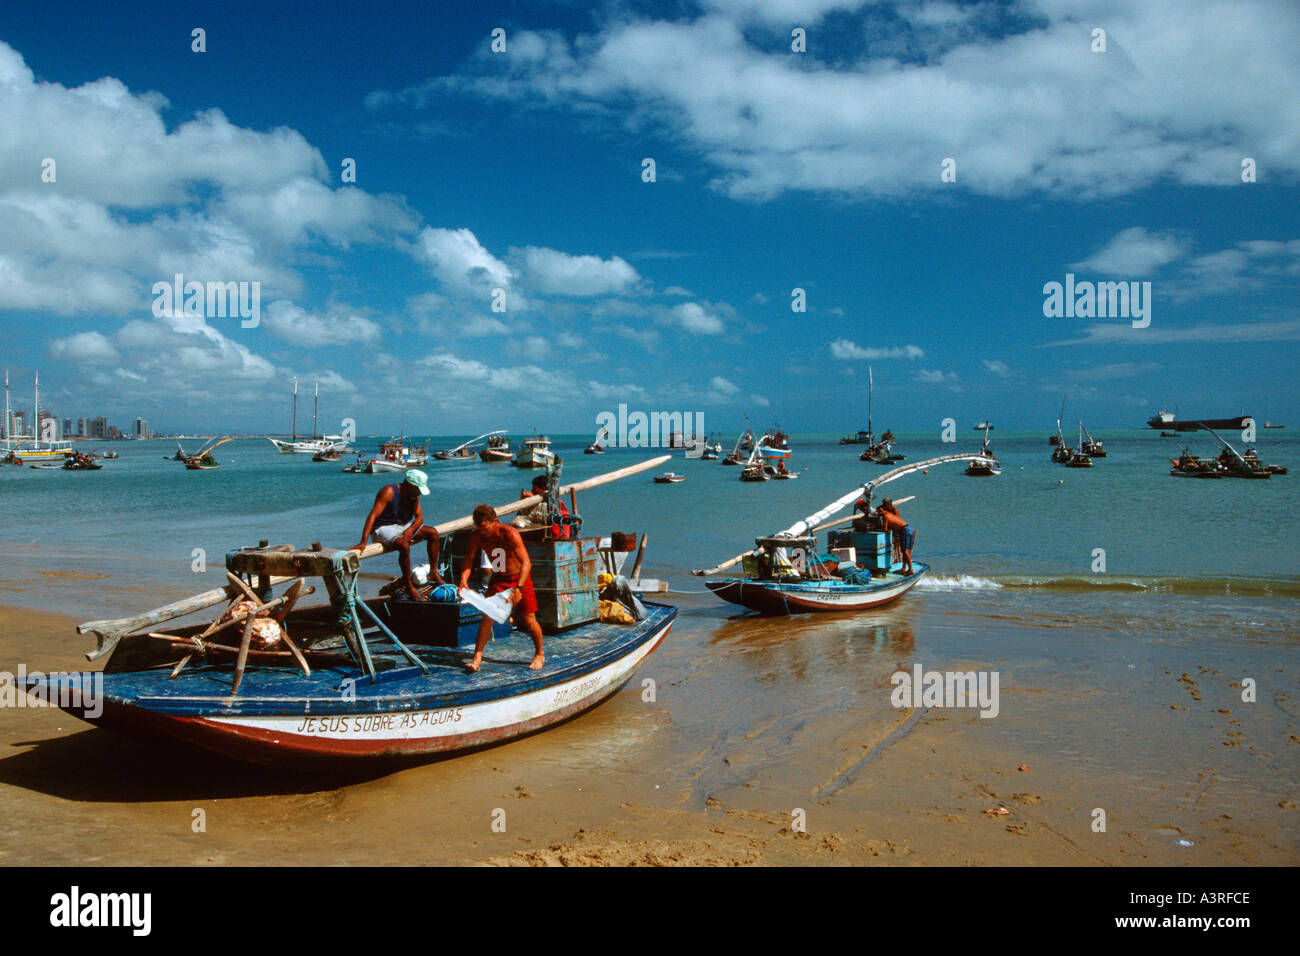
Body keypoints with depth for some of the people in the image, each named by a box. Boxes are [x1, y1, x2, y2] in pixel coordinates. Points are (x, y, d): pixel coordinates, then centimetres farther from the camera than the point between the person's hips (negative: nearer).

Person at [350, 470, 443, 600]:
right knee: (404, 545, -35)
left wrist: (410, 530, -23)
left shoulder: (414, 495, 2)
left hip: (404, 526, 8)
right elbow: (372, 516, -28)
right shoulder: (389, 492, -21)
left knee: (433, 533, -4)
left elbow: (419, 517, 1)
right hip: (383, 529, -8)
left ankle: (433, 573, 2)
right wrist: (363, 542, -37)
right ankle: (409, 586, -25)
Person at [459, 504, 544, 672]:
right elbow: (469, 557, -10)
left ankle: (539, 655, 19)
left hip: (519, 577, -3)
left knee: (529, 619, -3)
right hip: (498, 579, 4)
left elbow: (526, 563, -33)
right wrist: (464, 578, -31)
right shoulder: (476, 535, -15)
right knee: (487, 616, -12)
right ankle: (477, 658, -10)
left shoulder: (510, 534, -29)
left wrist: (518, 589, -44)